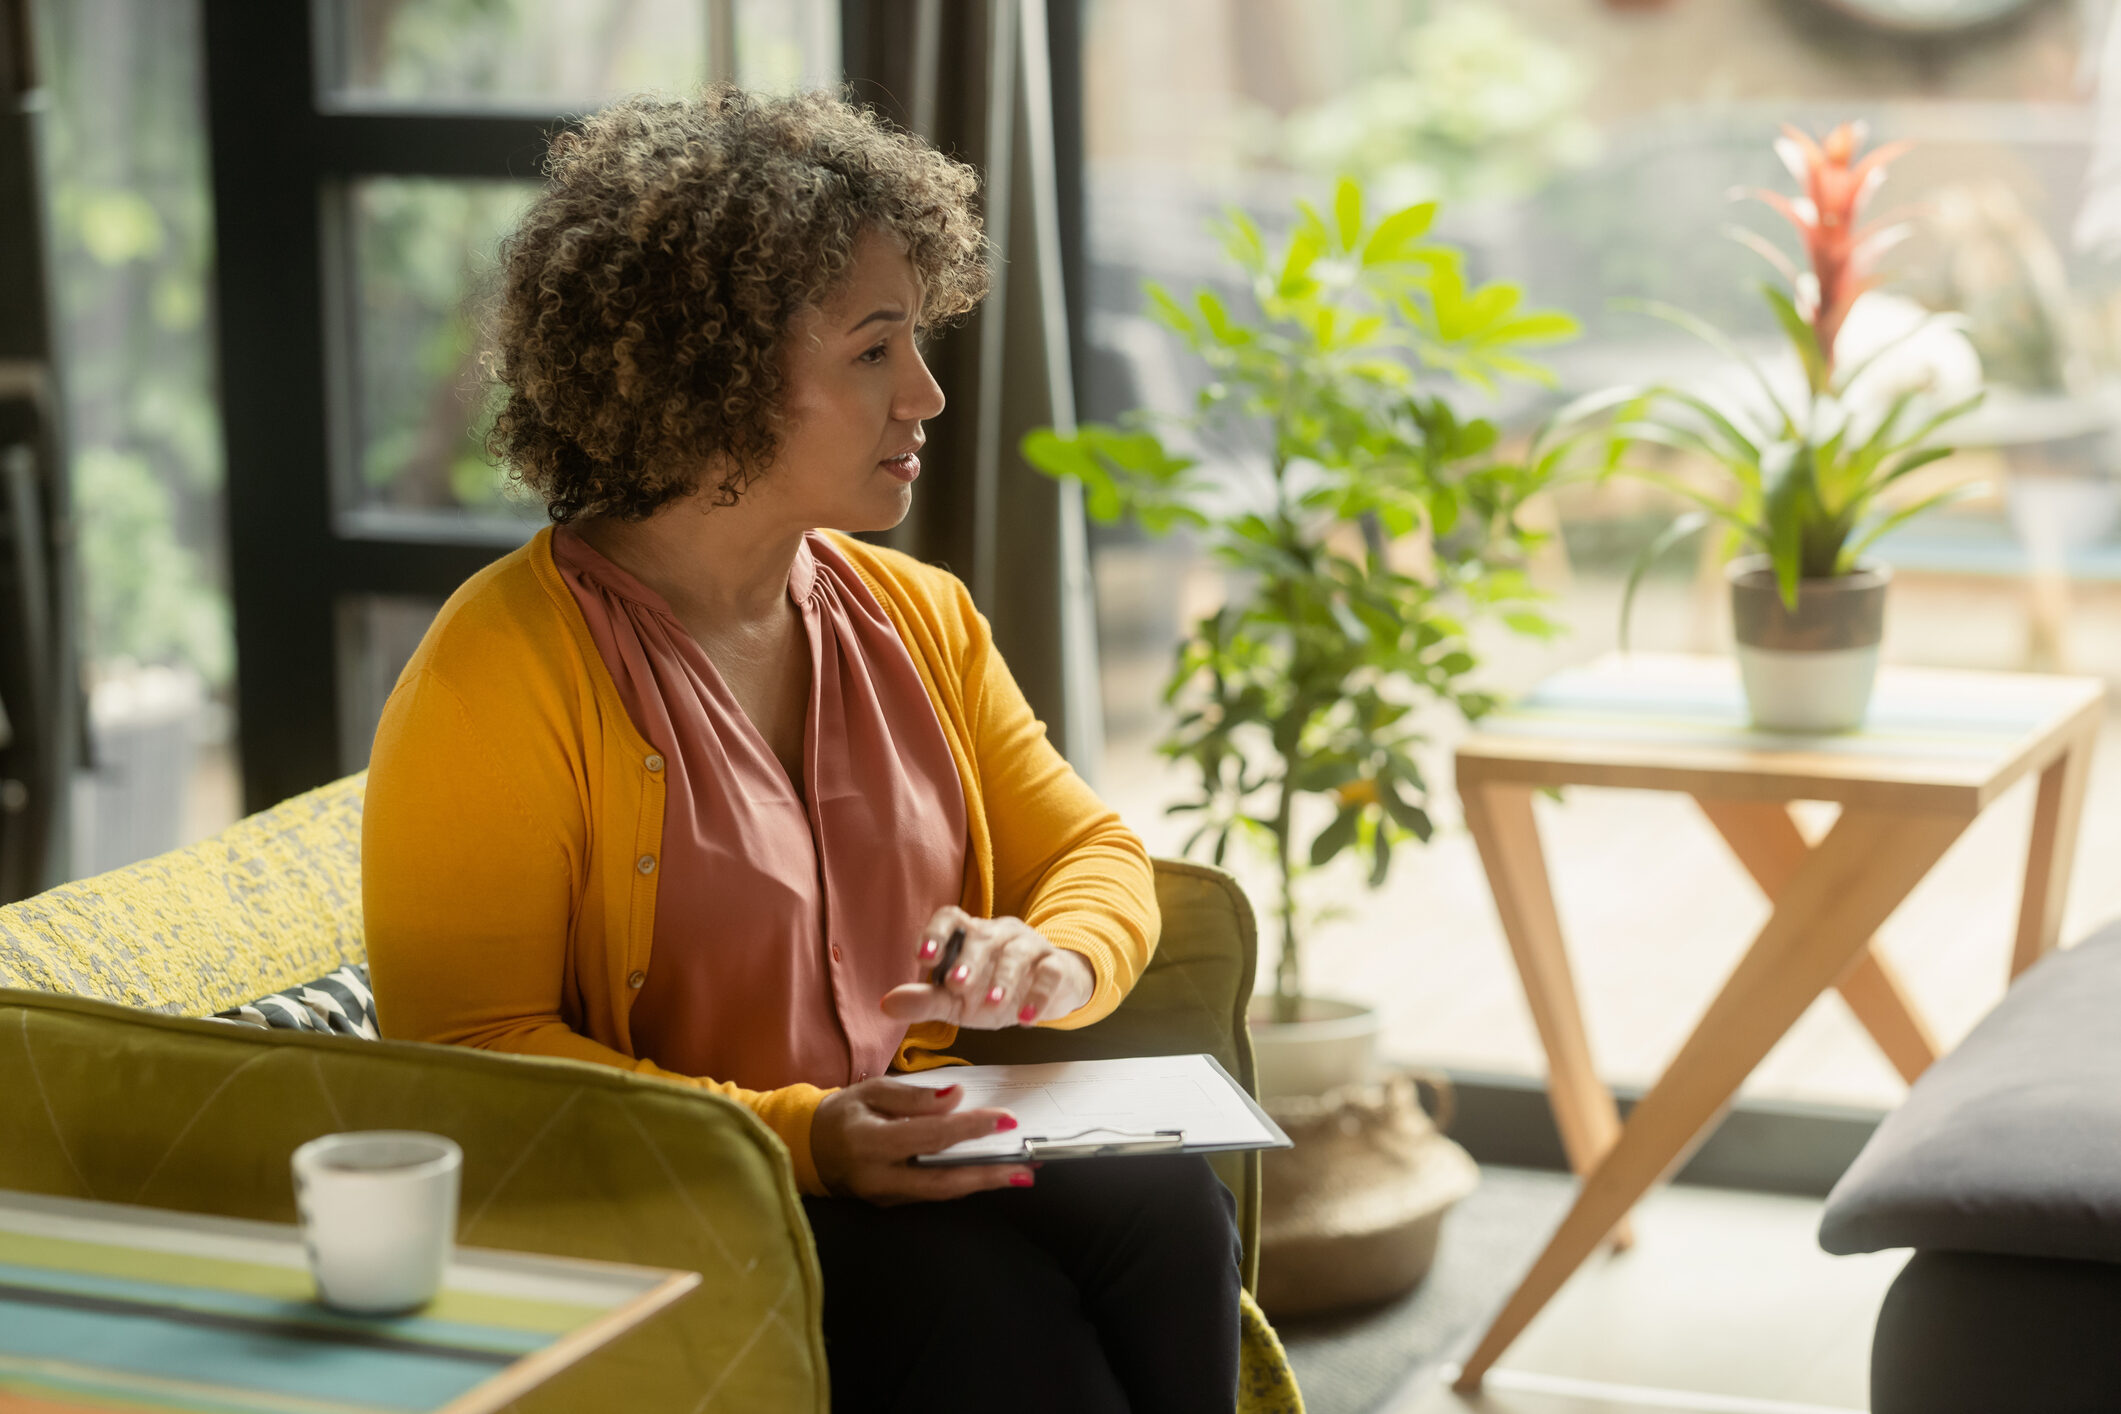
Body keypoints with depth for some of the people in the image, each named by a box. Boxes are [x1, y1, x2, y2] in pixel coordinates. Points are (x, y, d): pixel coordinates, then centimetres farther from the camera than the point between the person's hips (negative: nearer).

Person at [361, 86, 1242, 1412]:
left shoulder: (920, 618, 12)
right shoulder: (507, 667, -10)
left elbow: (1094, 851, 18)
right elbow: (472, 1049, -12)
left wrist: (1058, 964, -7)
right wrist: (796, 1137, -23)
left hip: (935, 1172, 6)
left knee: (1167, 1206, -25)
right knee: (975, 1288, -33)